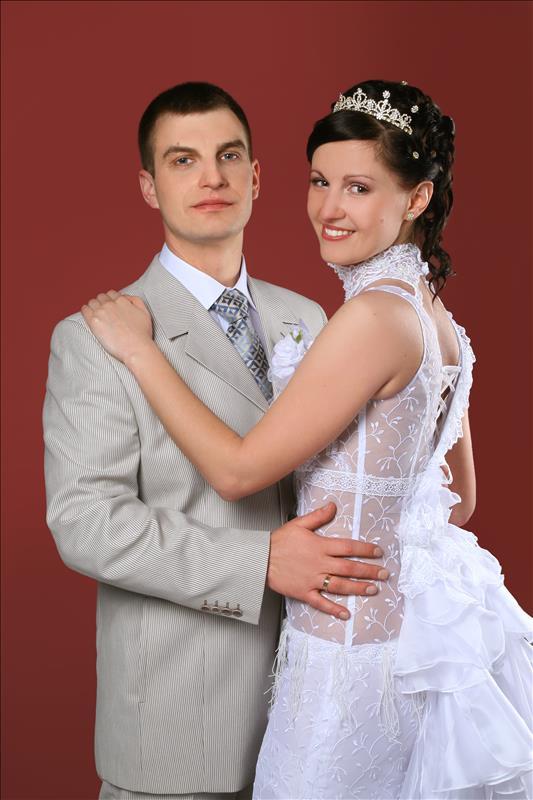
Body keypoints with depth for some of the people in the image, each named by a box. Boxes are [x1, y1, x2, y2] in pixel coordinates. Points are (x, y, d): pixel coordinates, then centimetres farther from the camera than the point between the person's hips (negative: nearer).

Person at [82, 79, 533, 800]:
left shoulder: (376, 315, -22)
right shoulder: (433, 314, 7)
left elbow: (238, 470, -20)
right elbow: (461, 495, 15)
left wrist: (138, 347, -13)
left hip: (359, 631, -9)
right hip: (426, 611, 9)